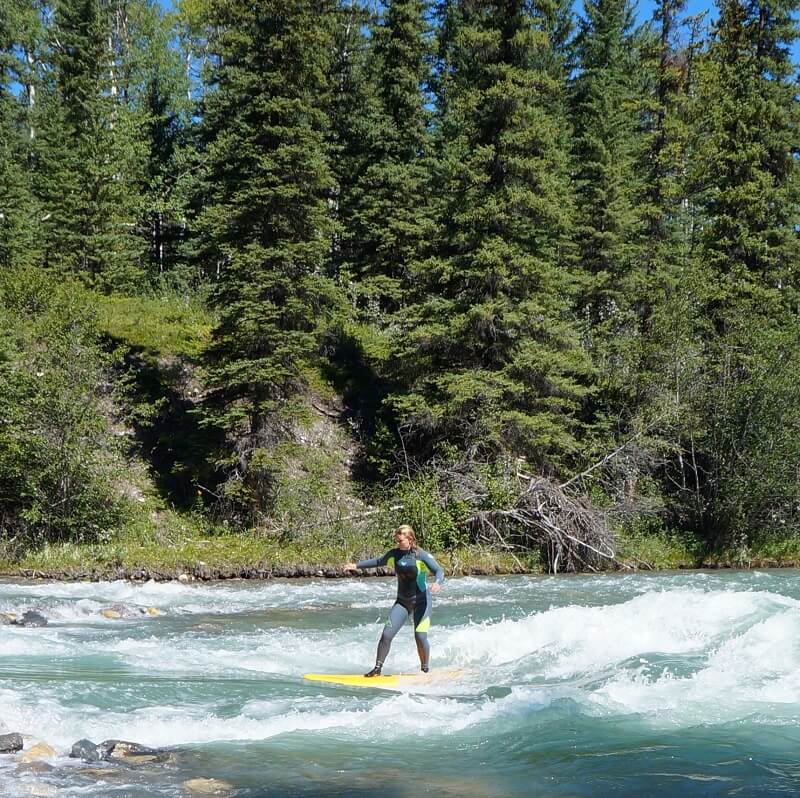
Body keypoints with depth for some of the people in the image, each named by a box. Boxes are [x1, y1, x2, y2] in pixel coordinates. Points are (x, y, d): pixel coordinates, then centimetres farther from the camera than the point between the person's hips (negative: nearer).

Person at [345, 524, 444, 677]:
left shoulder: (422, 556, -15)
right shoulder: (394, 554, 1)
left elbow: (439, 570, -25)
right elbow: (379, 561, 19)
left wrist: (438, 583, -48)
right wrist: (357, 565, 24)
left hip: (421, 600, -4)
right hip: (402, 601, 4)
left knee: (420, 637, -12)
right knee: (387, 634, -8)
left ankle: (425, 670, 10)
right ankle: (377, 669, 2)